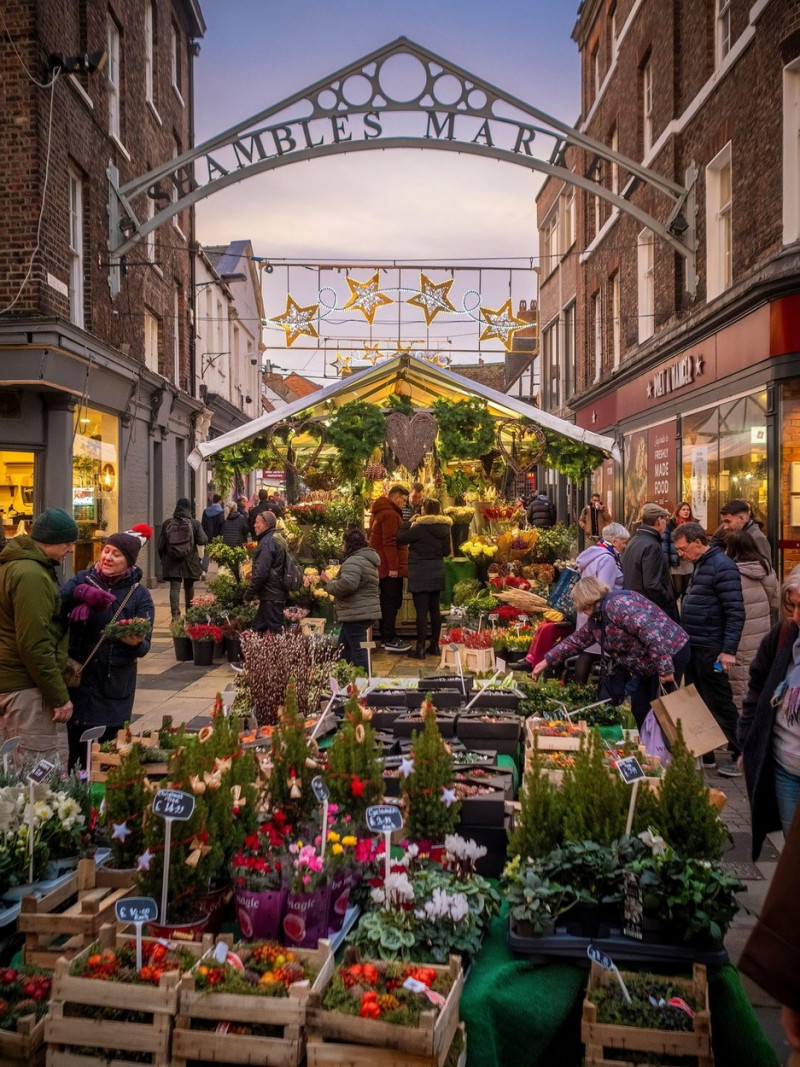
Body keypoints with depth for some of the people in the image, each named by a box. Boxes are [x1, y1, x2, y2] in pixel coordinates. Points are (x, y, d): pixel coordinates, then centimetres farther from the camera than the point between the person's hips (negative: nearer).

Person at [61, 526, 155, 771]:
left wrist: (136, 643, -29)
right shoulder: (82, 579, 3)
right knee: (77, 750, 6)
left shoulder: (139, 594, -1)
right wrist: (80, 593, -31)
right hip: (77, 678, 1)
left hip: (114, 686, -1)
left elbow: (144, 646, -6)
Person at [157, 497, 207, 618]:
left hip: (171, 562, 0)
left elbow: (160, 544, 1)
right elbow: (203, 540, -13)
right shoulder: (194, 523, -6)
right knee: (189, 587, 17)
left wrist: (163, 559, 14)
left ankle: (175, 612, -19)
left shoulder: (167, 523, -2)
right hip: (190, 562, 0)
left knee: (174, 587, -3)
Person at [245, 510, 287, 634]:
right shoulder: (278, 540, 15)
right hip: (278, 594, 10)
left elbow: (261, 572, -21)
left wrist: (249, 594, -12)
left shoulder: (266, 543, -15)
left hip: (270, 596, -10)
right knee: (258, 628, 14)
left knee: (274, 632, -6)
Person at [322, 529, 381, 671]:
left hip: (356, 614, -11)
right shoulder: (369, 560, 19)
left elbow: (347, 583, -33)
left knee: (357, 650, -6)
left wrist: (329, 585, -14)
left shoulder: (354, 561, -16)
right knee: (343, 647, 19)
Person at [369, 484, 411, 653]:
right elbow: (390, 542, -23)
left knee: (387, 601, 15)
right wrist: (393, 567, -23)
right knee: (392, 602, -6)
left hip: (383, 567, 10)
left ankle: (386, 637, 22)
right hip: (390, 567, -10)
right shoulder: (390, 514, -16)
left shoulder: (380, 511, 18)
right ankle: (390, 640, -3)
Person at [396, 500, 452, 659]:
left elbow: (400, 538, -9)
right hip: (437, 571, 7)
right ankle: (435, 646, 19)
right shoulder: (444, 528, 4)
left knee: (421, 610, -5)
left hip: (420, 571, -7)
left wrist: (408, 523, 2)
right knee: (435, 608, 13)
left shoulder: (421, 528, -17)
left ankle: (420, 649, -2)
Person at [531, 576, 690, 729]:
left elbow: (652, 633, -31)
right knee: (639, 708, 14)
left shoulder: (617, 605, -24)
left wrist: (664, 669, -29)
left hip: (671, 654, -10)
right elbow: (577, 639, 22)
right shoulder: (595, 619, 9)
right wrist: (547, 660, 21)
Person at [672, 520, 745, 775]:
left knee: (720, 705, -2)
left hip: (710, 650, -9)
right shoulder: (701, 565, 14)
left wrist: (729, 650, -23)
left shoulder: (722, 566, -15)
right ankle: (704, 753, 24)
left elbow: (736, 612, -19)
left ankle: (741, 756, 9)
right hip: (694, 648, 9)